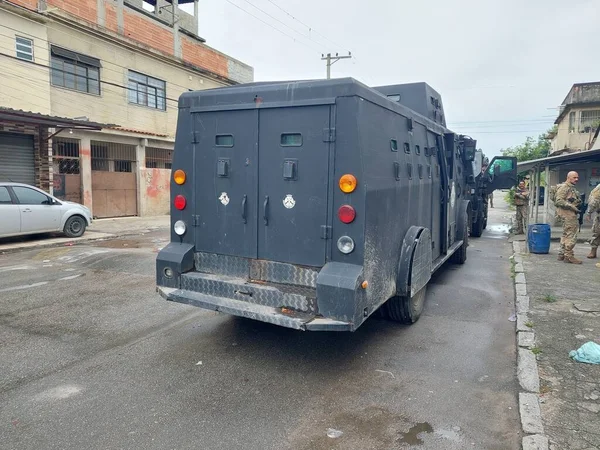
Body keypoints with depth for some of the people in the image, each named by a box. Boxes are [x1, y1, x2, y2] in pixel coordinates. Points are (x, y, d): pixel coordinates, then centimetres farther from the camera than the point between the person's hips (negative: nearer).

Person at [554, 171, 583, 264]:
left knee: (566, 234, 14)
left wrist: (578, 202, 10)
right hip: (568, 214, -11)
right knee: (571, 235, -10)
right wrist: (571, 206, -22)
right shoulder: (564, 187, -11)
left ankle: (562, 254, 20)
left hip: (573, 214, 11)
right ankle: (569, 256, -7)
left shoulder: (573, 188, 21)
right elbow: (559, 201, -20)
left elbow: (577, 200, 31)